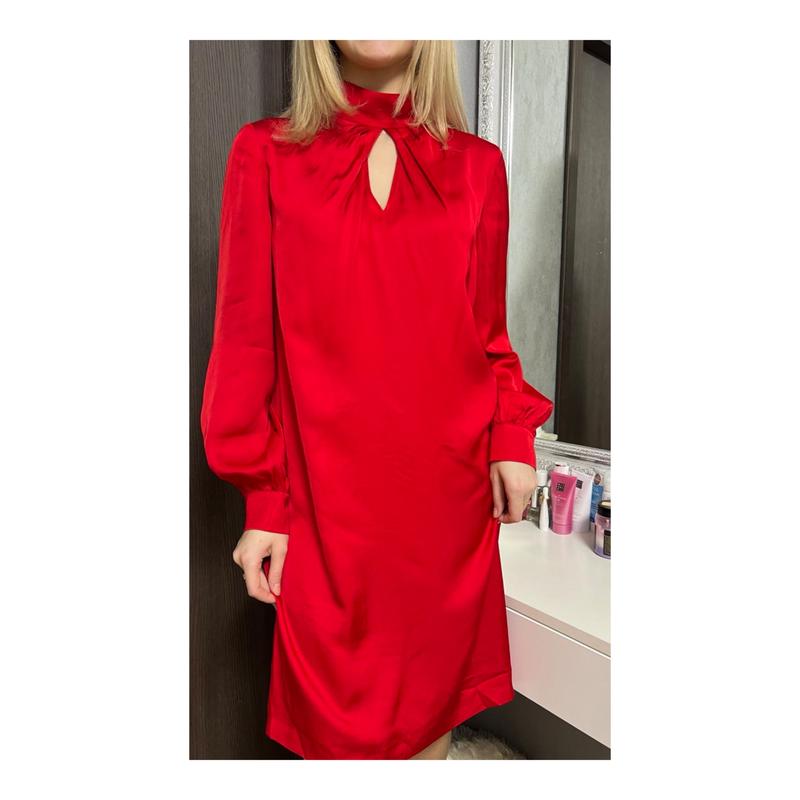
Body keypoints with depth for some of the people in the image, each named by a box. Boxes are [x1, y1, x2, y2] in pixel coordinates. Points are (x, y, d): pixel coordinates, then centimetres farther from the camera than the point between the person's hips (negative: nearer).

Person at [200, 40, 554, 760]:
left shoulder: (479, 165, 10)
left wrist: (510, 436, -4)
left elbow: (489, 331, 12)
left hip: (449, 487, 2)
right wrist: (263, 499, -2)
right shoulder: (266, 154, 4)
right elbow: (247, 340, 1)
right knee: (339, 712, 10)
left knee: (434, 701, 15)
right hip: (328, 495, -1)